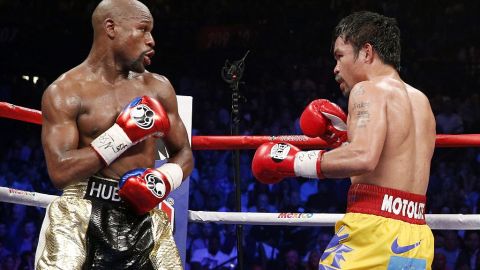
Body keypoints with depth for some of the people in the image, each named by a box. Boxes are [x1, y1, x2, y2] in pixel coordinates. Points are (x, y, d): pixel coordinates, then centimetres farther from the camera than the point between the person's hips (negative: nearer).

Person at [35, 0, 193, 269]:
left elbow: (184, 154, 18)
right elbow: (60, 172, -14)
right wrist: (123, 135, -15)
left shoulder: (158, 87, 10)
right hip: (83, 217, -4)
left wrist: (164, 179, -6)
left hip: (145, 219, 4)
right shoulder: (65, 92, -3)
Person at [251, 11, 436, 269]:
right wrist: (344, 138, 22)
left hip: (375, 229, -8)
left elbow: (364, 158, -22)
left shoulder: (369, 90, -4)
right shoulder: (421, 101, 21)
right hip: (417, 239, 8)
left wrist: (295, 162, -12)